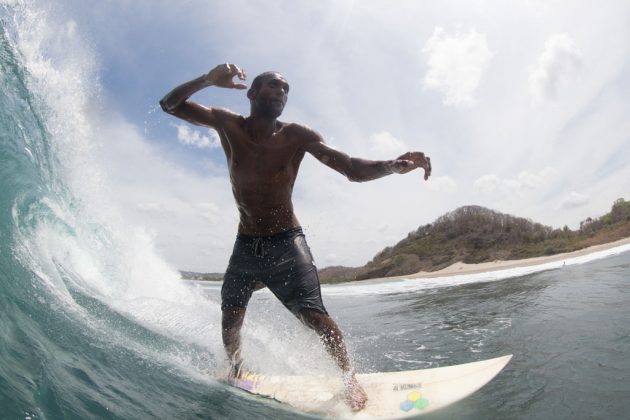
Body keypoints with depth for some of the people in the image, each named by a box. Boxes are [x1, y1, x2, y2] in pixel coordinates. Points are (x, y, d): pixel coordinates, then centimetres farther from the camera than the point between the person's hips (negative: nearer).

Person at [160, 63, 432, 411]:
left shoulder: (297, 136, -12)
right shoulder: (227, 124, -6)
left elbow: (353, 169, -20)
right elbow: (170, 104, -9)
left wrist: (393, 166, -41)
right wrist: (209, 80, -29)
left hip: (286, 243, -3)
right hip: (245, 244, 3)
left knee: (312, 313, -15)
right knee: (230, 314, 7)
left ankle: (349, 378, 5)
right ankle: (235, 371, 34)